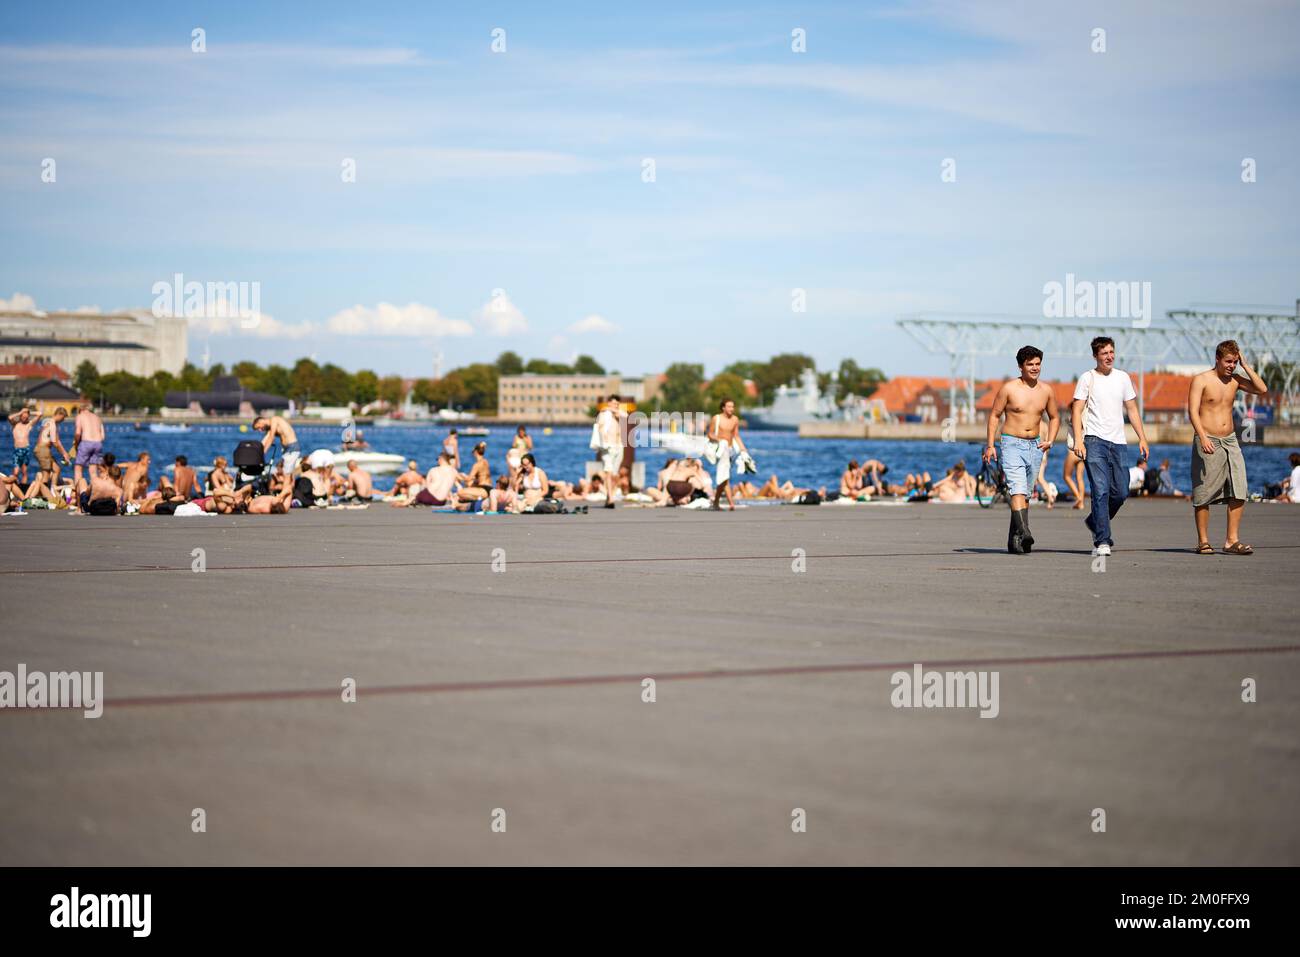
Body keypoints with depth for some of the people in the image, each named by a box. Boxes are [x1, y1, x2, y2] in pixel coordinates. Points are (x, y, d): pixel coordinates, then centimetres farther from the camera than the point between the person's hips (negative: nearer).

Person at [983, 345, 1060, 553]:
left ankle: (1014, 540, 17)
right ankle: (1024, 532, -33)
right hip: (1012, 444, -5)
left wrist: (1050, 440, 4)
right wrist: (990, 445, -4)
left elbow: (1054, 417, 20)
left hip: (1035, 446, 5)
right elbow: (994, 415, 1)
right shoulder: (1009, 388, -5)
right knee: (1018, 490, -20)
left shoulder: (1046, 391, 7)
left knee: (1026, 494, 9)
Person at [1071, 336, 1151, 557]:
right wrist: (1078, 440, -14)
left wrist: (1142, 438, 10)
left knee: (1120, 492, 4)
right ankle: (1102, 541, -12)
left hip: (1118, 442, 5)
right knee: (1101, 491, -13)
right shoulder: (1087, 378, 1)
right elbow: (1077, 411, -3)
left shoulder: (1123, 378, 14)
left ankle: (1095, 522, 30)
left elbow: (1132, 410, 18)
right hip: (1094, 440, -5)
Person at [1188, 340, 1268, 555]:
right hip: (1208, 442, -5)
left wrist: (1245, 366, 0)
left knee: (1239, 492, -5)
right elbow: (1193, 410, -13)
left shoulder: (1235, 380, 11)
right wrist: (1203, 437, -26)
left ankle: (1232, 541, -2)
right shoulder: (1201, 380, -4)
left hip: (1230, 441, 5)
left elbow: (1263, 390, 1)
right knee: (1204, 493, -1)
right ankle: (1203, 541, 7)